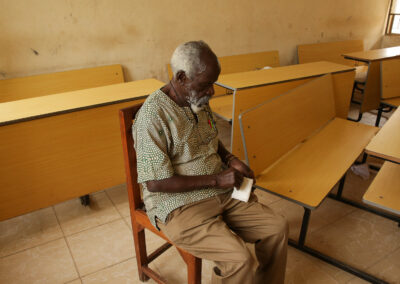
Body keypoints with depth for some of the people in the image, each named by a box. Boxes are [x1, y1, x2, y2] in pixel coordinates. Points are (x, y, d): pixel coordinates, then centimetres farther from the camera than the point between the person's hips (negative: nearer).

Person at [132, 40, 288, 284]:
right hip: (178, 205, -7)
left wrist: (230, 159, 0)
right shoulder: (152, 115, -21)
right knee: (239, 259, -23)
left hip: (221, 193, 8)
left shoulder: (200, 102, 3)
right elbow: (155, 183, -22)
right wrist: (216, 180, -20)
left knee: (278, 227, -2)